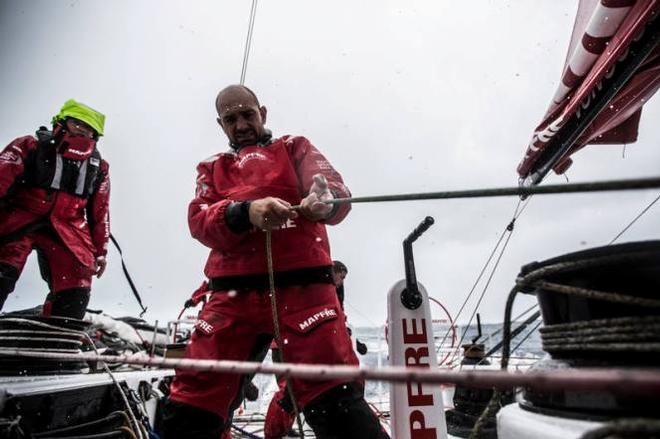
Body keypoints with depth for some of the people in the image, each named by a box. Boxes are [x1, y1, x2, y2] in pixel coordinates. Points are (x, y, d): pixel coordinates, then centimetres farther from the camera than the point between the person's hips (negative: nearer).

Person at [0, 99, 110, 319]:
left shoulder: (98, 167, 15)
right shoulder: (29, 147, 7)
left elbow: (100, 213, 18)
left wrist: (100, 250, 13)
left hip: (68, 230, 3)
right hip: (19, 220, -2)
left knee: (74, 296, -8)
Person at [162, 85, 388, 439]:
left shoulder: (294, 148, 18)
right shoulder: (211, 169, 23)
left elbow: (336, 192, -1)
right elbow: (199, 221, 3)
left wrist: (324, 200, -27)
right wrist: (246, 213, -19)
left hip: (301, 285, -2)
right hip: (233, 293, 3)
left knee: (336, 402, -13)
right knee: (189, 408, 3)